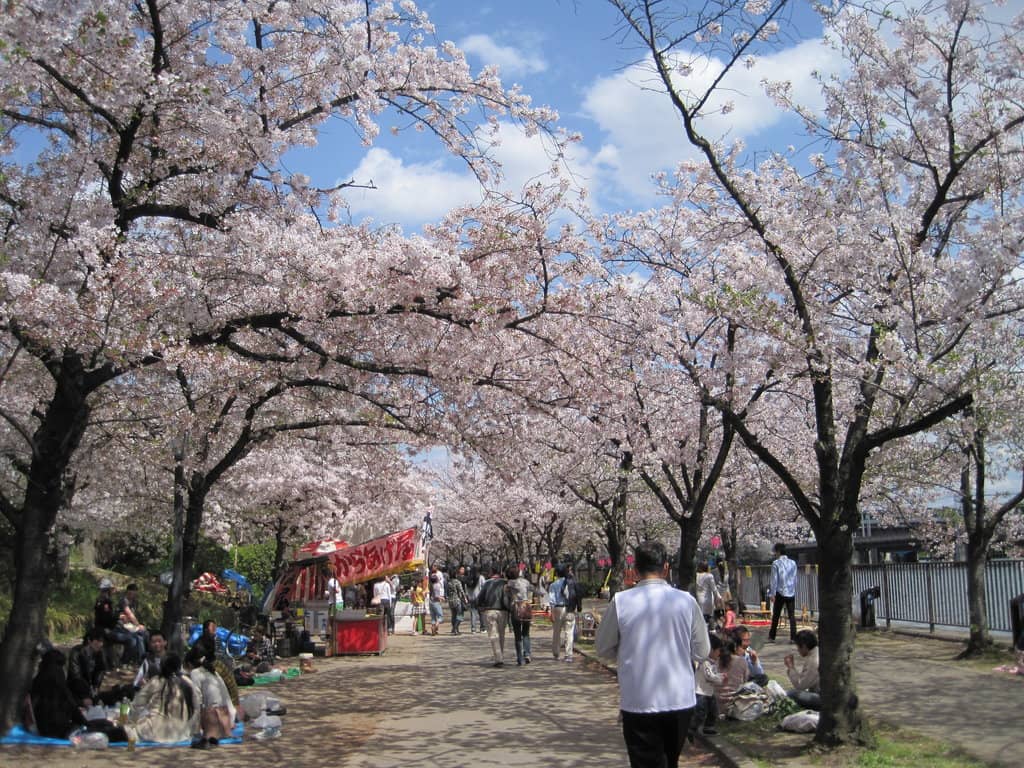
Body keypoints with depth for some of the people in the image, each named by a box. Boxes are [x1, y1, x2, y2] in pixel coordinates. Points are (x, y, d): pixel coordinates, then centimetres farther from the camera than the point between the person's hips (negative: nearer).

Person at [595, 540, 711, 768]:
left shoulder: (620, 601, -9)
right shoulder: (686, 600, -5)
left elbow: (603, 648, 2)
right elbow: (702, 651, 3)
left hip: (638, 703, -2)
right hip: (680, 700, 3)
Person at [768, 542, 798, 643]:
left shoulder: (776, 563, -5)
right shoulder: (793, 563, 8)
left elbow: (774, 579, -7)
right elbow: (795, 579, 11)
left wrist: (773, 594, -4)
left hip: (780, 593, -3)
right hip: (791, 593, 3)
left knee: (776, 616, 6)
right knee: (792, 616, 2)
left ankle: (772, 637, 11)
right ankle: (793, 637, -5)